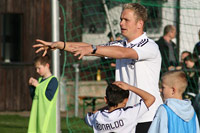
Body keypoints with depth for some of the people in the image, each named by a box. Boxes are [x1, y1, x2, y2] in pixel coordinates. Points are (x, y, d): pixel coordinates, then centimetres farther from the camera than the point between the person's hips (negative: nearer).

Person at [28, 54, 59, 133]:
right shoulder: (40, 80, 15)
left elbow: (49, 96, -19)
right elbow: (33, 96, 20)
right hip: (38, 114, 8)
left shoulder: (53, 80, -9)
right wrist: (31, 86, 5)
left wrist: (38, 86, -15)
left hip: (47, 114, -8)